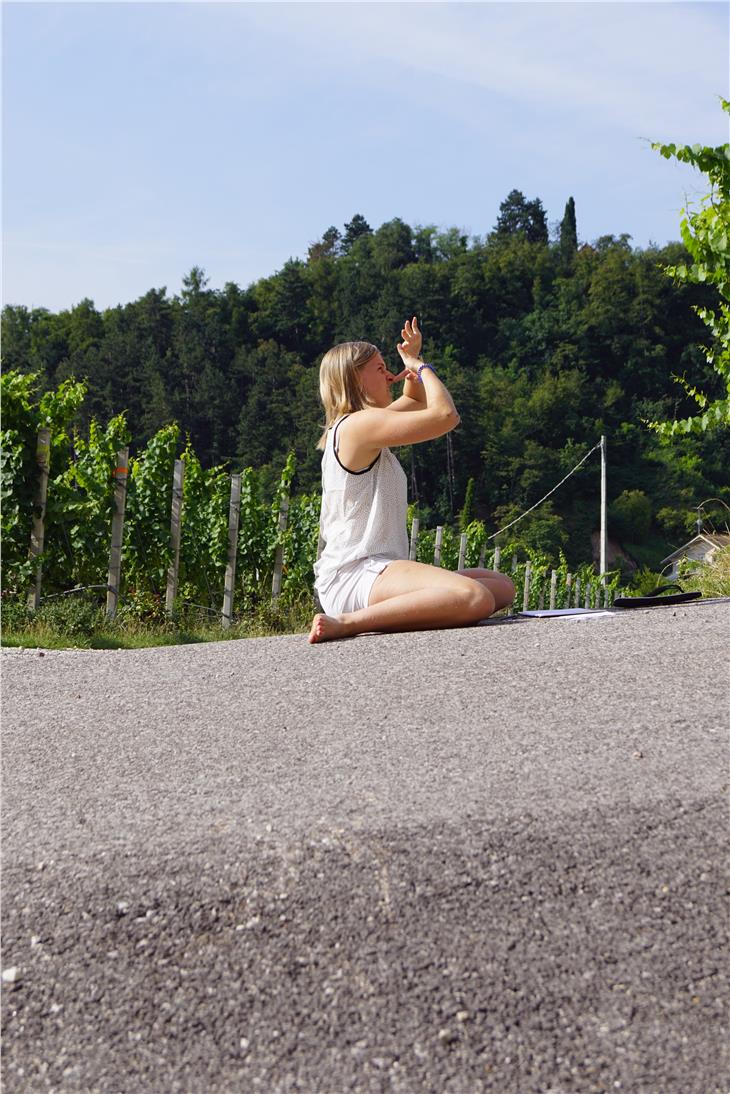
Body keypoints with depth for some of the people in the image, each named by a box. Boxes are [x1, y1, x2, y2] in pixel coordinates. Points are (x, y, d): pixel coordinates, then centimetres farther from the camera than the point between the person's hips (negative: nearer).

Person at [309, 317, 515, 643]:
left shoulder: (356, 427, 21)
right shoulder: (361, 423, -10)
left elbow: (416, 401, 39)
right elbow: (445, 415, -18)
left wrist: (413, 359, 19)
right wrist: (420, 365, -1)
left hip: (376, 571, 11)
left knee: (502, 586, 10)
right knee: (475, 597, -35)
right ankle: (348, 623, -28)